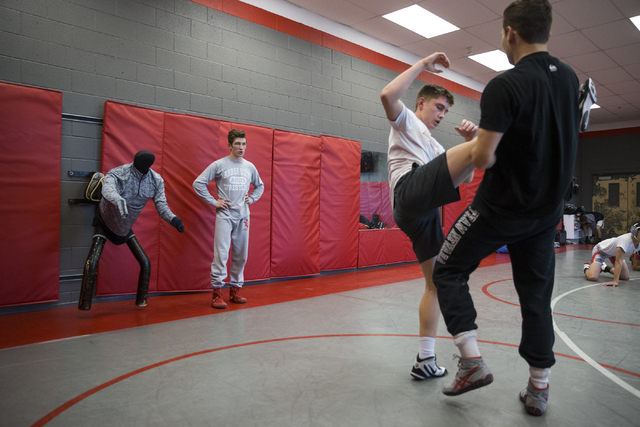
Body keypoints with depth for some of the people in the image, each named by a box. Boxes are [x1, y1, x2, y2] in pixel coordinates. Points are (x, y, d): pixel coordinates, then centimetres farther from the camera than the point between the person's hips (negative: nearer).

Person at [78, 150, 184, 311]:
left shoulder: (156, 180, -20)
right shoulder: (117, 174, -33)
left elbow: (161, 205, -20)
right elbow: (107, 190, -54)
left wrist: (173, 219, -40)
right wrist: (119, 200, -76)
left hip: (125, 227, 4)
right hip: (105, 223, -4)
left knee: (146, 263, 0)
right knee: (92, 263, -19)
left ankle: (141, 300, 18)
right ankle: (84, 305, -4)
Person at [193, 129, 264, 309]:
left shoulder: (250, 166, 10)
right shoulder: (219, 165, -3)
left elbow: (260, 185, 27)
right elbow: (198, 183, -3)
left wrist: (252, 199, 11)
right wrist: (213, 201, -6)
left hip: (243, 215, 5)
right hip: (225, 215, -4)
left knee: (241, 255, 7)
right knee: (221, 253, -10)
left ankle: (235, 290, 19)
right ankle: (217, 293, -3)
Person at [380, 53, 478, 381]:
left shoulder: (433, 146, 39)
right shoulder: (406, 121, 17)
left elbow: (466, 177, 27)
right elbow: (388, 95, -8)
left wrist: (469, 141, 11)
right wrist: (423, 65, 1)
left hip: (422, 213, 9)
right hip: (411, 190, -9)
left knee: (436, 280, 9)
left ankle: (425, 361, 15)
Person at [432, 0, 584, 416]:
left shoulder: (506, 86, -19)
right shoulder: (571, 79, 6)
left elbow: (484, 158, -22)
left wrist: (479, 141, 0)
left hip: (501, 207, -7)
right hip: (547, 210, 7)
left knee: (448, 271, 11)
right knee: (537, 296, 14)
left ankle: (472, 360, 5)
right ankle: (539, 388, 24)